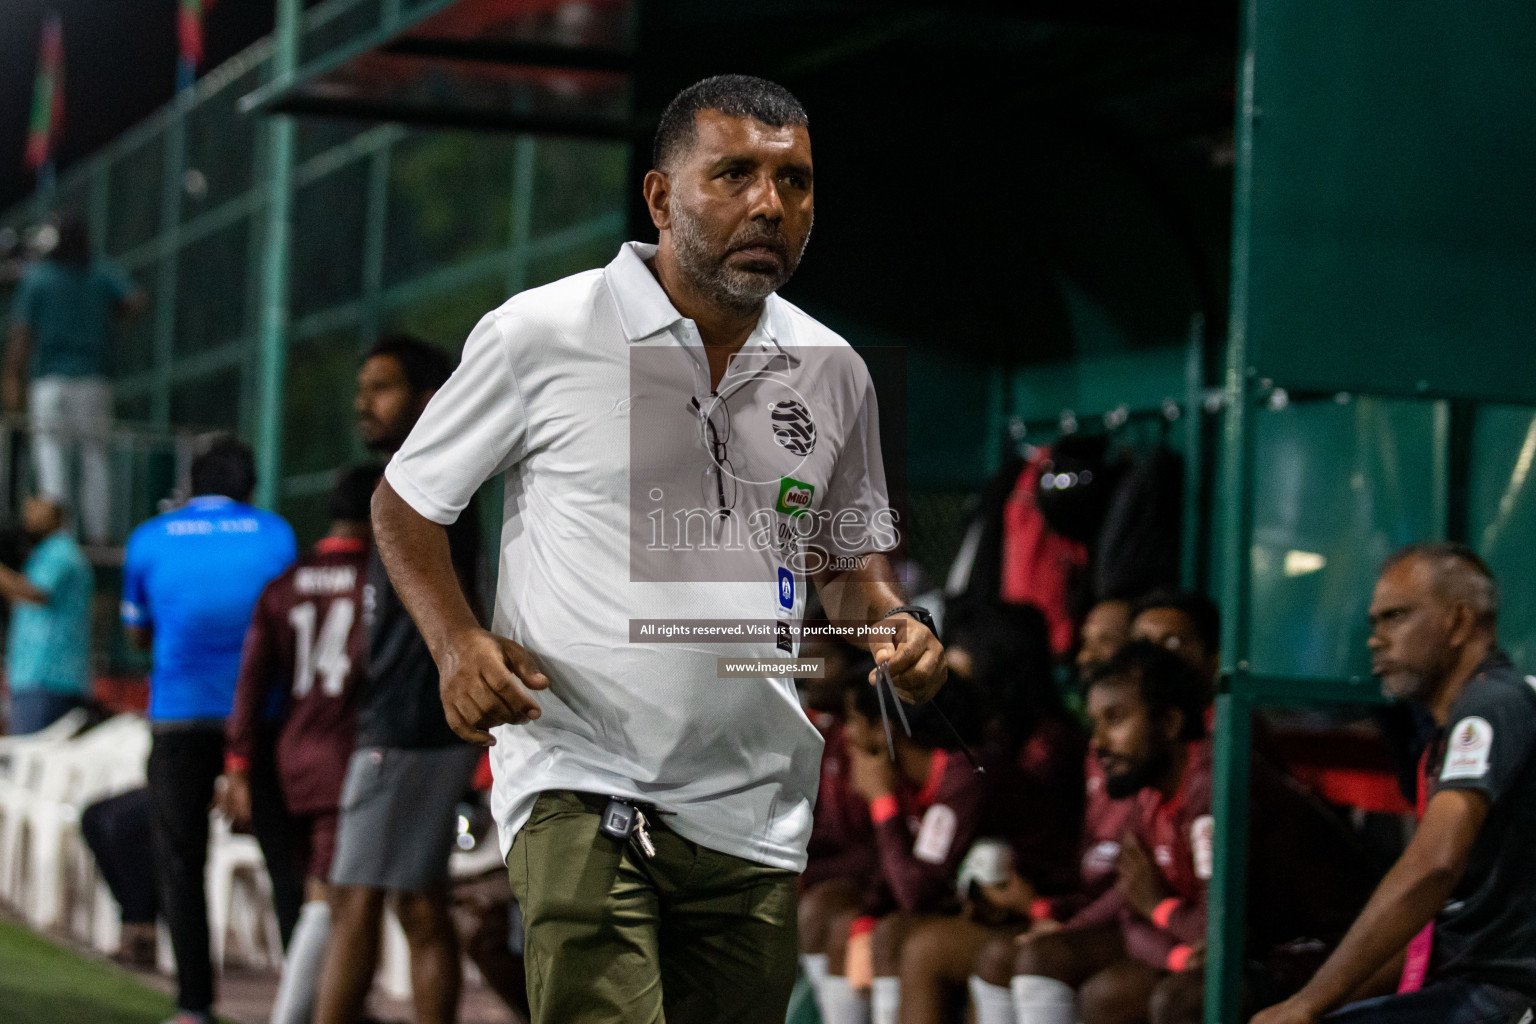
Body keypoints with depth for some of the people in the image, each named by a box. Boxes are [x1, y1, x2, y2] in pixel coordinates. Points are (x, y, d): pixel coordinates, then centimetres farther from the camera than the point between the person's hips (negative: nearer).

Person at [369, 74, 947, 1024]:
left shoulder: (835, 374, 9)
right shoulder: (540, 335, -5)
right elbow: (405, 501, 6)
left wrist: (892, 620, 1)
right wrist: (457, 641, -11)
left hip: (754, 812, 5)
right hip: (581, 789, -5)